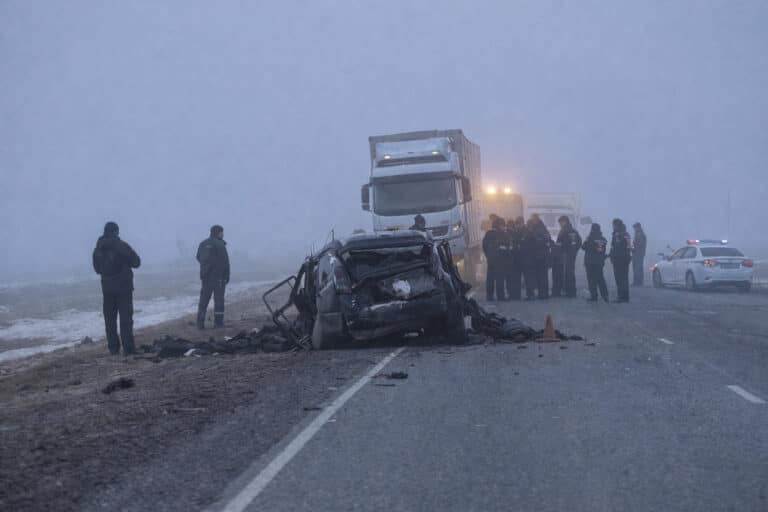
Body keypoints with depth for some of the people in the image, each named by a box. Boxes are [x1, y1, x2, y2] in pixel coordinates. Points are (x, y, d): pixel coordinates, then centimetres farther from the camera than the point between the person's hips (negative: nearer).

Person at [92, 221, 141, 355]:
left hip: (107, 288, 4)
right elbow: (136, 262, -8)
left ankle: (113, 348, 10)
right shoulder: (122, 246, -13)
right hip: (123, 287, -4)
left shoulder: (97, 249, 2)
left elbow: (97, 268, 11)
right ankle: (128, 348, -5)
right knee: (126, 317, -1)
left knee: (110, 318, 10)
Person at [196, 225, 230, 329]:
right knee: (219, 299, 0)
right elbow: (225, 261, -12)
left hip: (205, 276, 6)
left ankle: (200, 322, 4)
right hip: (218, 276, -6)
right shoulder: (219, 245, -11)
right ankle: (218, 322, -1)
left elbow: (198, 258, 17)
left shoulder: (203, 244, 9)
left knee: (203, 299, 8)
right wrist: (227, 275, -6)